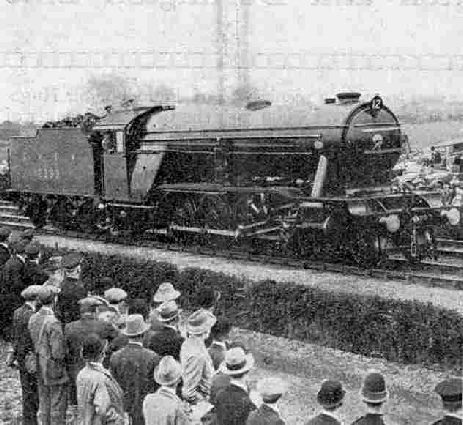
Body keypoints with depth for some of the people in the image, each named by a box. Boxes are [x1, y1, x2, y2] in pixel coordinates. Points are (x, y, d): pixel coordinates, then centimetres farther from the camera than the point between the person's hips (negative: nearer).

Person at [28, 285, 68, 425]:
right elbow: (58, 353, -23)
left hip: (40, 370, 7)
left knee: (44, 404, 16)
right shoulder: (54, 323, -24)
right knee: (58, 406, 4)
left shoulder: (33, 319, -1)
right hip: (55, 371, -7)